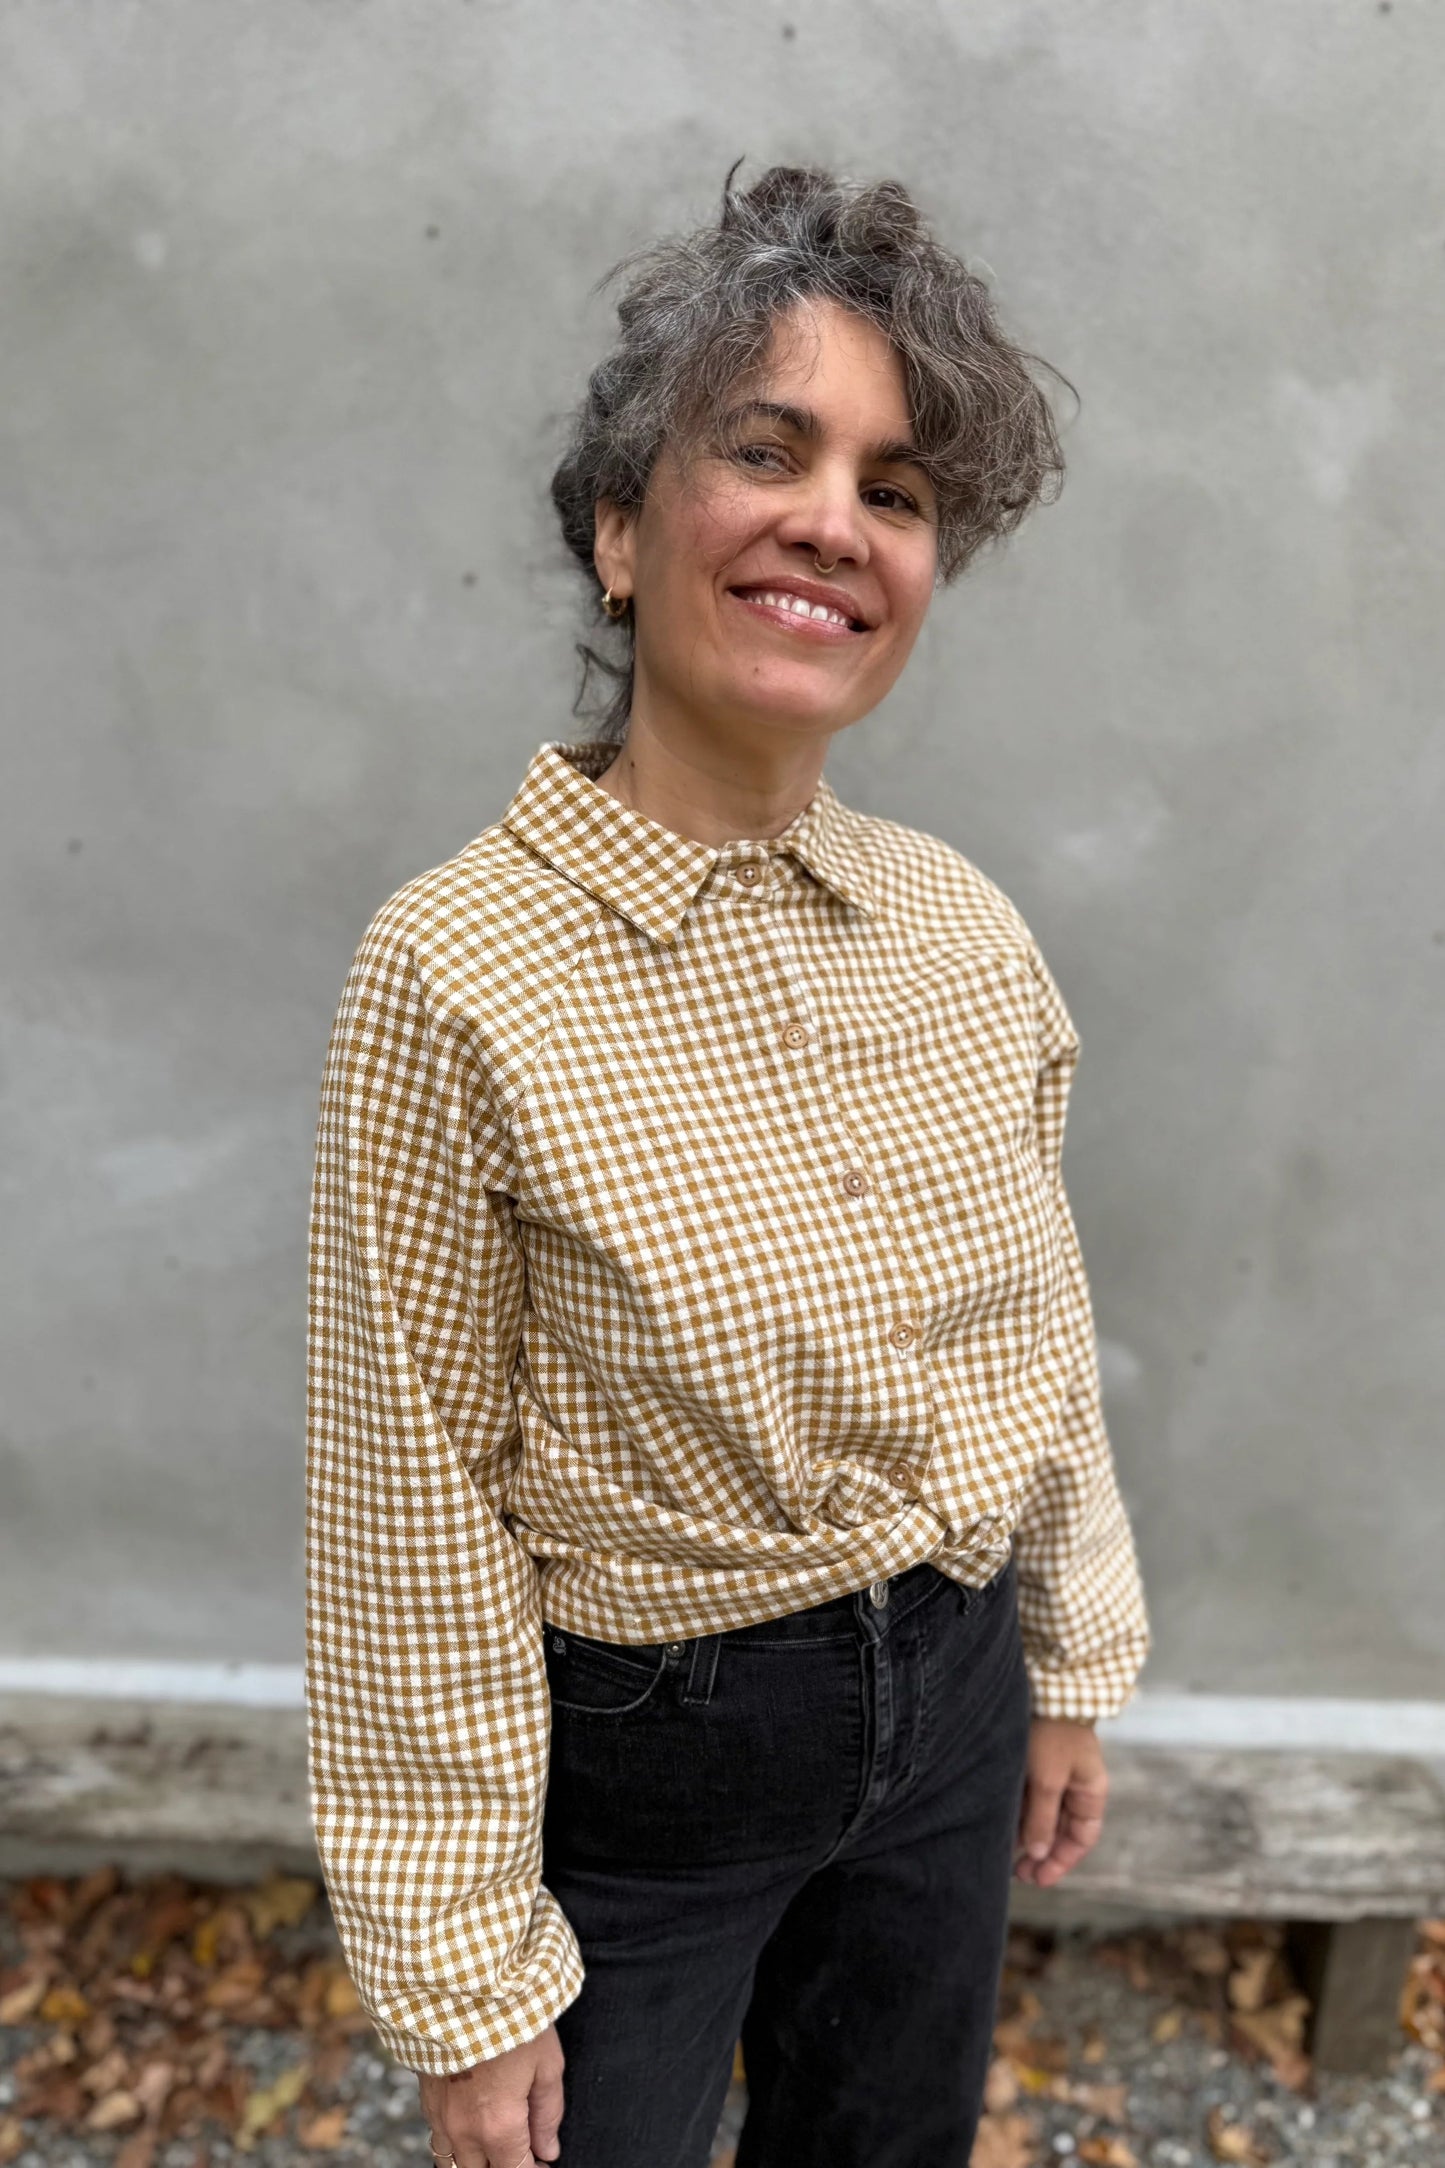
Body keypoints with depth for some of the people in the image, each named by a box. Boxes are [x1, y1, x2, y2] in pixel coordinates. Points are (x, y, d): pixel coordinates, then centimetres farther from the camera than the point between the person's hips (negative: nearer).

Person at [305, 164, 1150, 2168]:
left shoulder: (970, 933, -7)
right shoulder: (458, 976, -23)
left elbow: (1041, 1339, 5)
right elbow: (416, 1494, -18)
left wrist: (1075, 1670, 12)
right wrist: (463, 1972, -10)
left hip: (947, 1696, 5)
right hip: (638, 1747, -4)